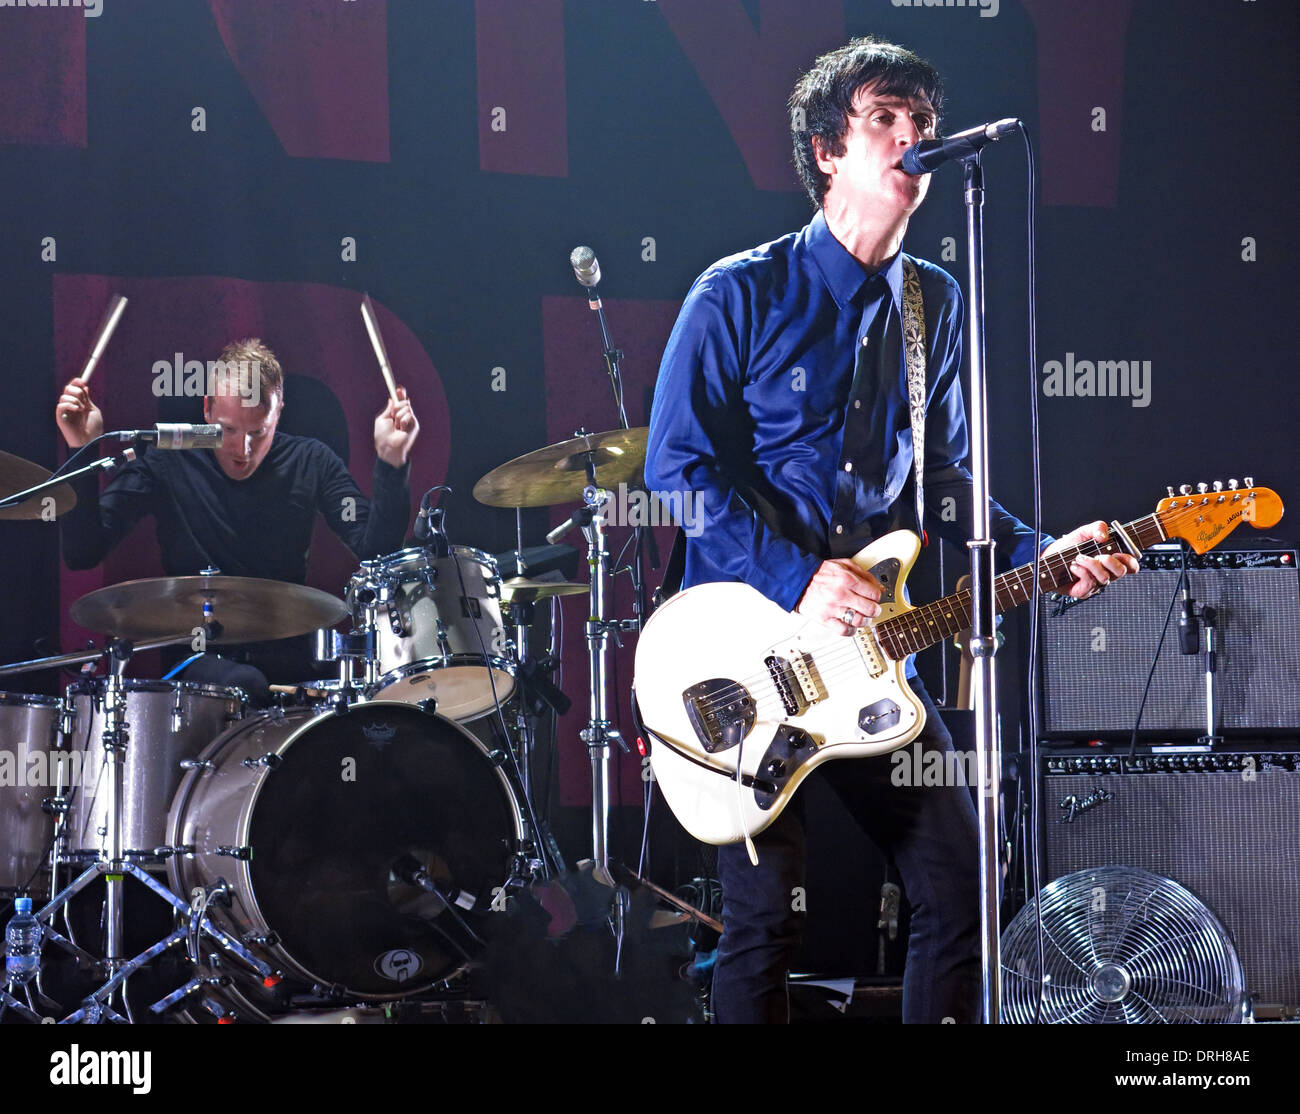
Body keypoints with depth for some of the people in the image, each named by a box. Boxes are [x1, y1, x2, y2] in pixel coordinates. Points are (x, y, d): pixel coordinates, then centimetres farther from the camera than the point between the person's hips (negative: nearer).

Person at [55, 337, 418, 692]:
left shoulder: (310, 462, 4)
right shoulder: (167, 462, -1)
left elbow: (375, 551, -4)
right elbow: (82, 553, -8)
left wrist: (390, 460, -16)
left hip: (286, 650, 3)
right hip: (197, 649, -3)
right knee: (243, 687, -36)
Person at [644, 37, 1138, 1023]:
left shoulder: (935, 305, 11)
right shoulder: (742, 295, -5)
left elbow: (941, 475, 16)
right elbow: (677, 468, -9)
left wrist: (1035, 554, -2)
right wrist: (796, 580, -19)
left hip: (869, 643, 5)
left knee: (958, 890, 1)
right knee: (766, 918, -6)